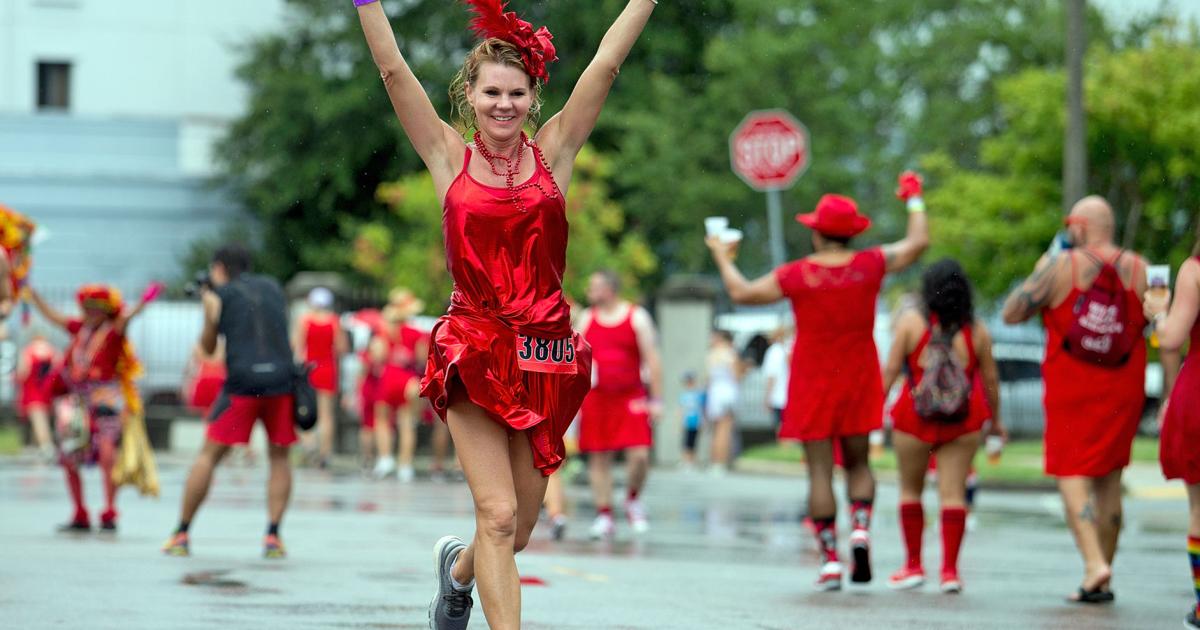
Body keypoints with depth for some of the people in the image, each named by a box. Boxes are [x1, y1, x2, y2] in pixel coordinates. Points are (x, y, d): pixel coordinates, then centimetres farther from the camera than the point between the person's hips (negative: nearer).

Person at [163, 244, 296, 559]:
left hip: (242, 383, -2)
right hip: (281, 379, 2)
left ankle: (182, 535, 8)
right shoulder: (273, 288, 18)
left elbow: (208, 347, 19)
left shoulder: (218, 295, 10)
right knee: (279, 458, 16)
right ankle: (273, 538, 4)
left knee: (208, 456, 9)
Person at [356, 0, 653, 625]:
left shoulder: (553, 152, 7)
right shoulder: (450, 157, 4)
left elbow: (607, 62, 4)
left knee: (517, 528, 9)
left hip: (545, 352, 2)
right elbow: (393, 70, -1)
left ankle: (459, 567, 43)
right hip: (475, 352, -2)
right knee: (498, 516, -13)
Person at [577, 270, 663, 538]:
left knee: (639, 455, -12)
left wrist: (656, 399, -8)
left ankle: (633, 501, 14)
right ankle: (604, 515, 7)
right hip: (596, 397, 3)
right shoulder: (586, 319, 9)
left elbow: (651, 359, -2)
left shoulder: (637, 317, -1)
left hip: (631, 398, -3)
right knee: (599, 457, 0)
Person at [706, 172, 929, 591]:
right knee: (857, 462, 14)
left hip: (813, 385, -2)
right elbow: (918, 242, 6)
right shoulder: (871, 265, -5)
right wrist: (914, 200, 23)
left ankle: (830, 559, -3)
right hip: (859, 383, 2)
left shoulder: (797, 275, -8)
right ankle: (860, 527, -13)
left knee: (820, 471, 1)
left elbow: (742, 293, 2)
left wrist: (722, 258, 20)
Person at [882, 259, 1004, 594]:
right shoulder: (977, 330, 0)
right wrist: (995, 419, 20)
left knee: (910, 490, 14)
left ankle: (914, 566, 17)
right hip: (964, 420, 1)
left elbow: (890, 370, -4)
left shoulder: (911, 321, -4)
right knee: (953, 492, 3)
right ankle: (950, 569, -1)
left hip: (915, 418, -1)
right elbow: (990, 379, 7)